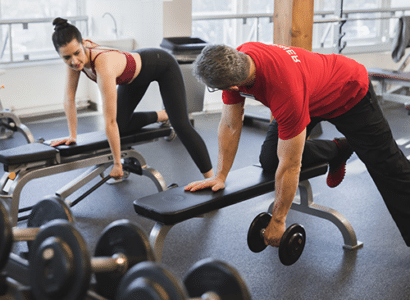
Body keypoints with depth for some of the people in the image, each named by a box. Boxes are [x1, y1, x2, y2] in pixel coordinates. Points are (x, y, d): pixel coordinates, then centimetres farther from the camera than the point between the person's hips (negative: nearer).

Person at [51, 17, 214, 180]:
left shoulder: (104, 65, -43)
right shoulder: (75, 56, -24)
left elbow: (110, 121, -39)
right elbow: (69, 97, -10)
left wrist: (117, 164, -33)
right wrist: (72, 135, -11)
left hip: (161, 66, -7)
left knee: (181, 125, -16)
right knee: (121, 125, 4)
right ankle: (163, 116, 29)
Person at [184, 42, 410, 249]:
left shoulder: (286, 92, -45)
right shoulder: (235, 62, -26)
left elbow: (290, 166, -35)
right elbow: (230, 126, -11)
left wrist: (277, 221, -24)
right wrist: (220, 176, -10)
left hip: (351, 94, -7)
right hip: (315, 90, 7)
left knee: (388, 169, 0)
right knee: (269, 161, -1)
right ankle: (337, 151, 20)